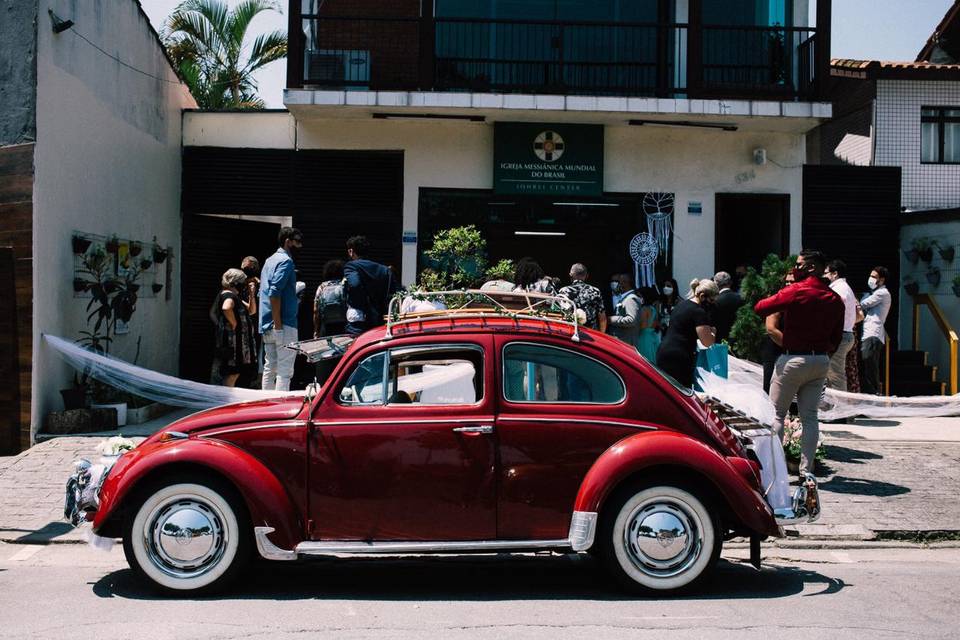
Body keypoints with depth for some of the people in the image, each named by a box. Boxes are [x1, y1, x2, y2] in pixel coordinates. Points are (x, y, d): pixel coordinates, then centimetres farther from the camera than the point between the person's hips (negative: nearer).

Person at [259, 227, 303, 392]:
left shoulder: (270, 260, 20)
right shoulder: (286, 261, -10)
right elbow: (275, 293, -20)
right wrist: (278, 325, -21)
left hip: (266, 326, 9)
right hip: (284, 325, -9)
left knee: (269, 368, 12)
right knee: (285, 372, -8)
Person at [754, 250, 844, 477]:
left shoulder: (796, 291, -13)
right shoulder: (835, 299, 7)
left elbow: (760, 308, -12)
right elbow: (837, 336, 12)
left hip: (794, 359, -6)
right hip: (821, 361, 6)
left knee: (776, 414, 3)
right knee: (810, 416, 9)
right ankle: (806, 470, 8)